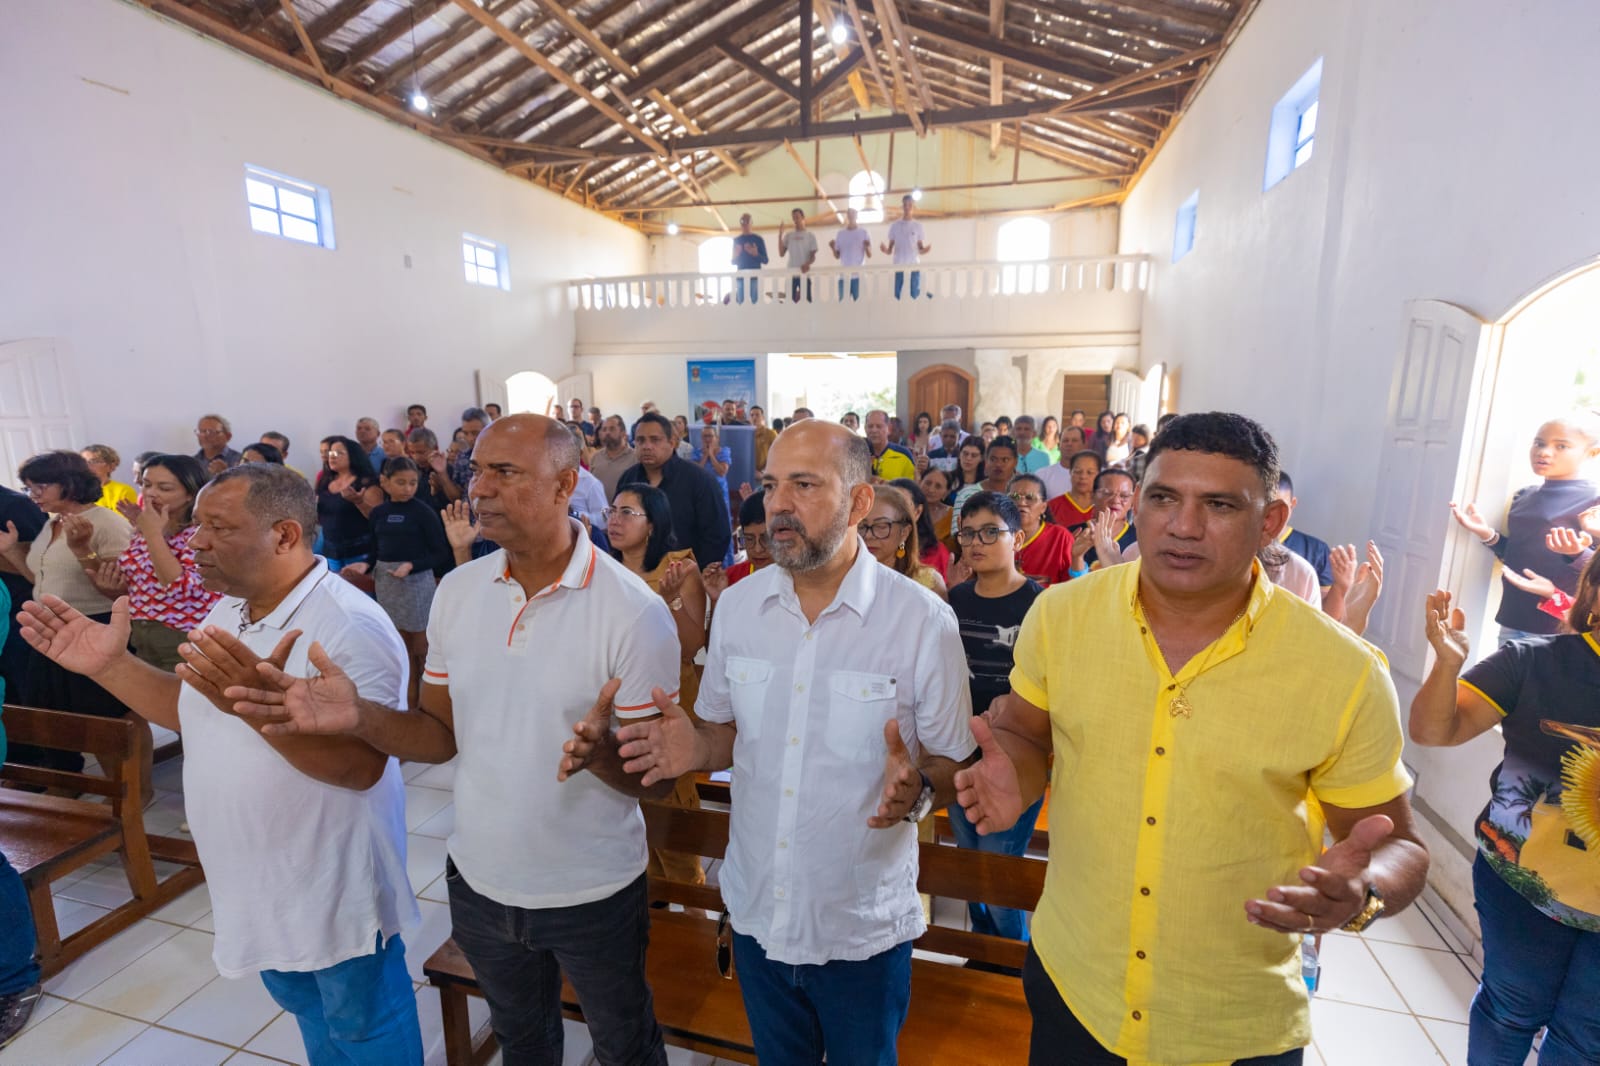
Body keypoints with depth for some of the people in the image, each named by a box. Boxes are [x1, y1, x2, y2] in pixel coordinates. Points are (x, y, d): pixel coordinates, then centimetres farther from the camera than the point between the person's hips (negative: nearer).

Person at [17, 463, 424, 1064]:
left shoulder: (351, 626, -28)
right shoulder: (227, 614, 3)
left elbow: (362, 766, -31)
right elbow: (196, 713, 14)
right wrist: (110, 665, 1)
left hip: (335, 893, -8)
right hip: (259, 882, 9)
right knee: (302, 1008, 30)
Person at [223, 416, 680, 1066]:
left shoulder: (635, 611, -24)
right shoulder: (457, 591, -6)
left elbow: (656, 779, -19)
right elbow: (443, 735, 1)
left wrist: (599, 753, -40)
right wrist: (358, 717, -17)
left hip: (594, 893, -4)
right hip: (480, 882, 5)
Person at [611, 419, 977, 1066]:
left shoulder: (923, 621, -19)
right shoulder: (737, 604, -6)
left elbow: (952, 765, -9)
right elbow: (728, 731, 5)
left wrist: (916, 790, -30)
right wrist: (696, 749, -16)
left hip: (864, 928, -3)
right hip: (755, 912, 4)